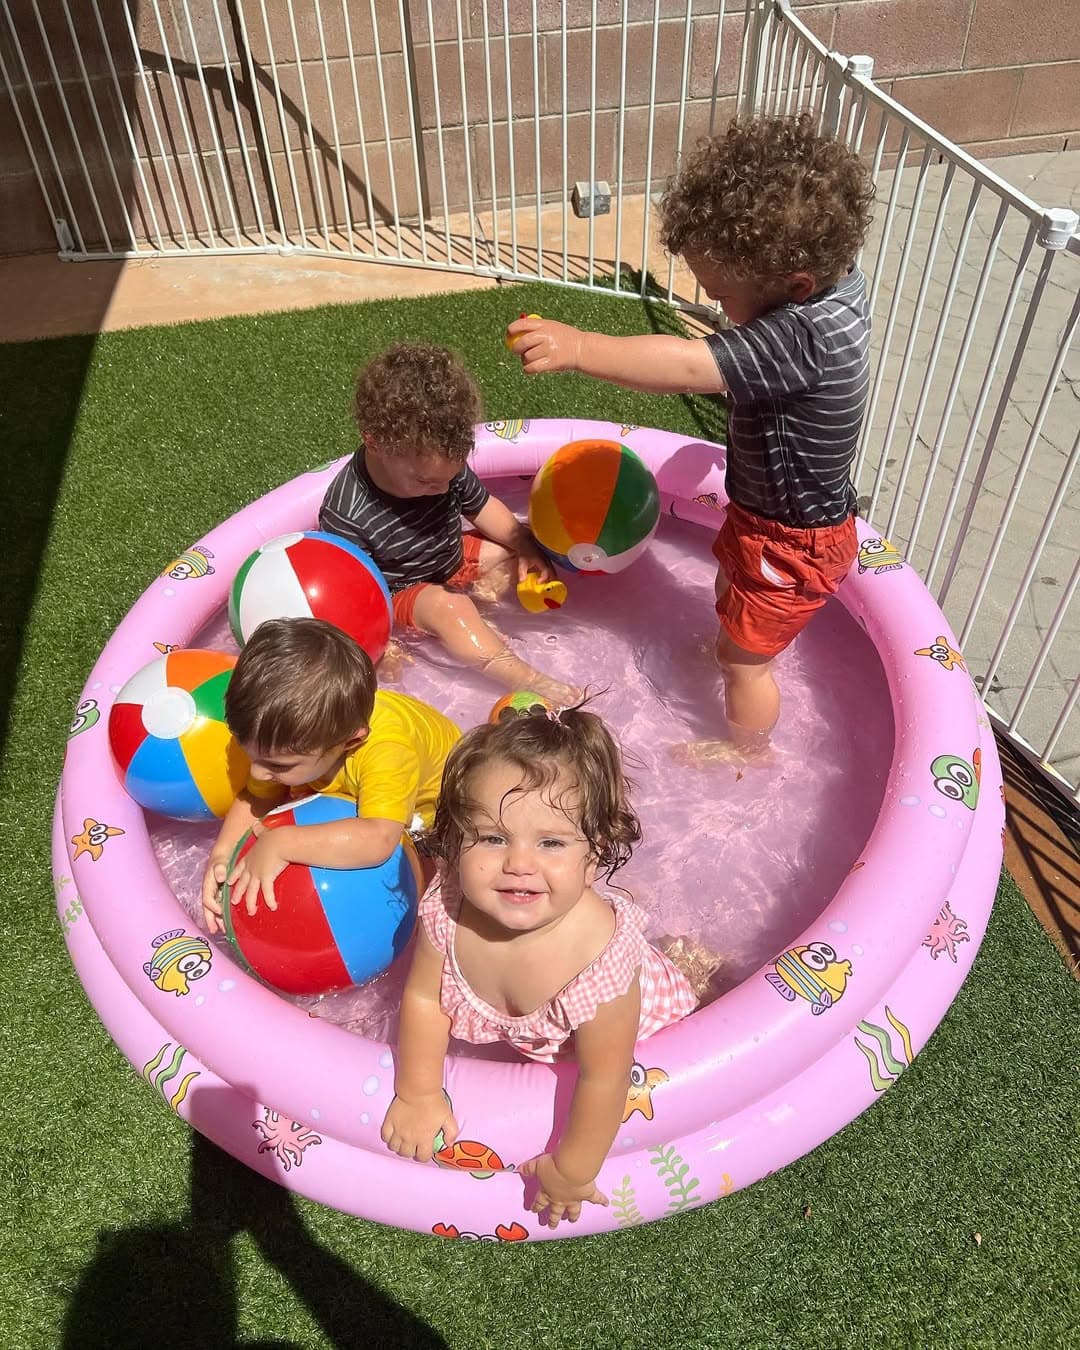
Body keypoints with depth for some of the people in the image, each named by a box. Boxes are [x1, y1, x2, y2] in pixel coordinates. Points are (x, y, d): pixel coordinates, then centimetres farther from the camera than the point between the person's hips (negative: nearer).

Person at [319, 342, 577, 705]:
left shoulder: (443, 465, -15)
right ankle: (531, 682, -40)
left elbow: (481, 506, 2)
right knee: (446, 606, -37)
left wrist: (526, 549, -7)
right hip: (401, 593, -7)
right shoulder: (346, 514, -33)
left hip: (453, 557, 8)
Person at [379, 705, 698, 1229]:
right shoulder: (447, 907, -36)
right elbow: (423, 999, -16)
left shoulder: (598, 955, -48)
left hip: (641, 1017, -3)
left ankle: (684, 962, 36)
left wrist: (571, 1171, -21)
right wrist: (418, 1095, -13)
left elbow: (603, 1079, -33)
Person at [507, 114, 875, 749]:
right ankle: (731, 656, 64)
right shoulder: (837, 276, -10)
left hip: (792, 541, -9)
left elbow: (688, 367, -46)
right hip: (771, 510, 9)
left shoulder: (803, 335, -39)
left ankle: (747, 752, 39)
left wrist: (578, 347, -47)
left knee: (744, 657, 12)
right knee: (731, 595, 34)